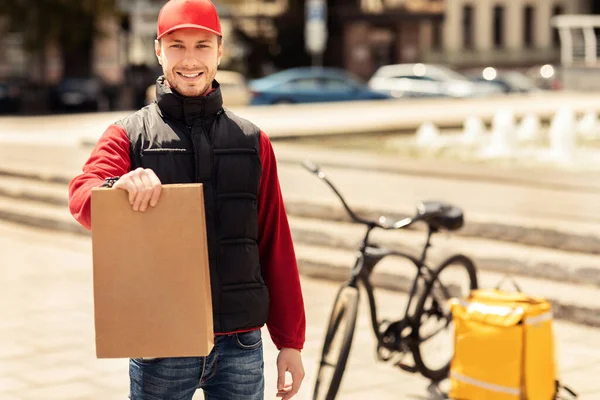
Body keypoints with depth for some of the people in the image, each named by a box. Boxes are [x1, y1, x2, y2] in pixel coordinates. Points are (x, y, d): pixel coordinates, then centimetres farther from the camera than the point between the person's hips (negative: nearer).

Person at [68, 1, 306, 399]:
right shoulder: (129, 135, 2)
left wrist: (290, 342, 7)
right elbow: (81, 198, -16)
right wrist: (121, 186, -39)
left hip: (241, 344, 2)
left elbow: (276, 246, 10)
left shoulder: (252, 140, 9)